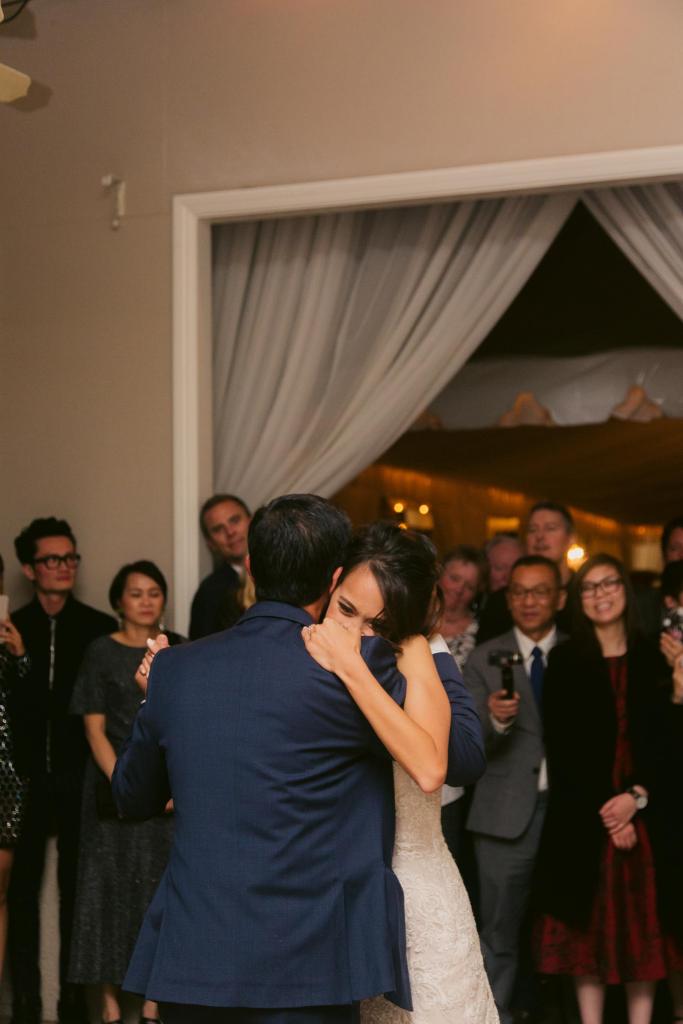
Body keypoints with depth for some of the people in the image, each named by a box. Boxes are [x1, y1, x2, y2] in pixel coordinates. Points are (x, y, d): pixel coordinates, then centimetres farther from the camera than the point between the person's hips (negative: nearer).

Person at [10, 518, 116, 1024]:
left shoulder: (101, 629, 1)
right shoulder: (11, 628, 5)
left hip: (79, 778, -1)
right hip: (26, 777, 1)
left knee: (77, 887, 6)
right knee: (23, 886, 4)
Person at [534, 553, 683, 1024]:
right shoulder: (565, 660, 3)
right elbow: (561, 746, -3)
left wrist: (637, 797, -11)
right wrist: (602, 810, -10)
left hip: (645, 815, 1)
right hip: (584, 819, -1)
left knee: (643, 930, 3)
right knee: (589, 929, 1)